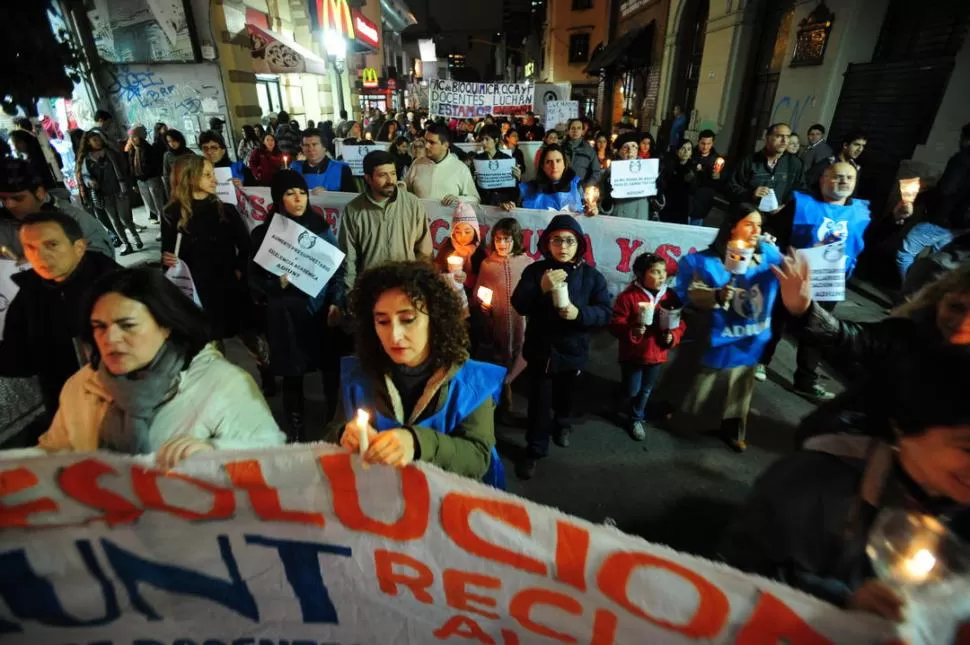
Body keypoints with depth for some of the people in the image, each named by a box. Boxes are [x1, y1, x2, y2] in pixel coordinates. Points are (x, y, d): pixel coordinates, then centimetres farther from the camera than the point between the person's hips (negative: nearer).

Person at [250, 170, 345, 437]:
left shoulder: (320, 227, 4)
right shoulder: (263, 233, 1)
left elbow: (338, 268, 4)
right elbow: (254, 279, 2)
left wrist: (336, 302, -6)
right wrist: (278, 285, -16)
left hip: (323, 312, 1)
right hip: (287, 318, 0)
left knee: (332, 367, 1)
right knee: (292, 373, 8)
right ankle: (296, 430, 26)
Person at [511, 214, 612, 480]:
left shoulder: (592, 275, -7)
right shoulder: (535, 270, -7)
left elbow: (605, 313, -10)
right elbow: (519, 305, -15)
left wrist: (580, 313, -28)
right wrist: (542, 288, -32)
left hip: (573, 350, 2)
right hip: (540, 348, -1)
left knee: (565, 396, 24)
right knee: (539, 402, 4)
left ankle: (562, 425, 54)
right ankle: (534, 450, 21)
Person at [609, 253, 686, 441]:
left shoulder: (671, 296, -4)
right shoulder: (628, 296, -17)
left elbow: (680, 323, 4)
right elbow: (615, 325, -17)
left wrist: (673, 336, -15)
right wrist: (632, 331, -33)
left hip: (657, 355, 4)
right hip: (632, 355, -4)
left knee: (646, 391, 20)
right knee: (632, 391, 9)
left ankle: (637, 419, 45)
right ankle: (637, 418, 43)